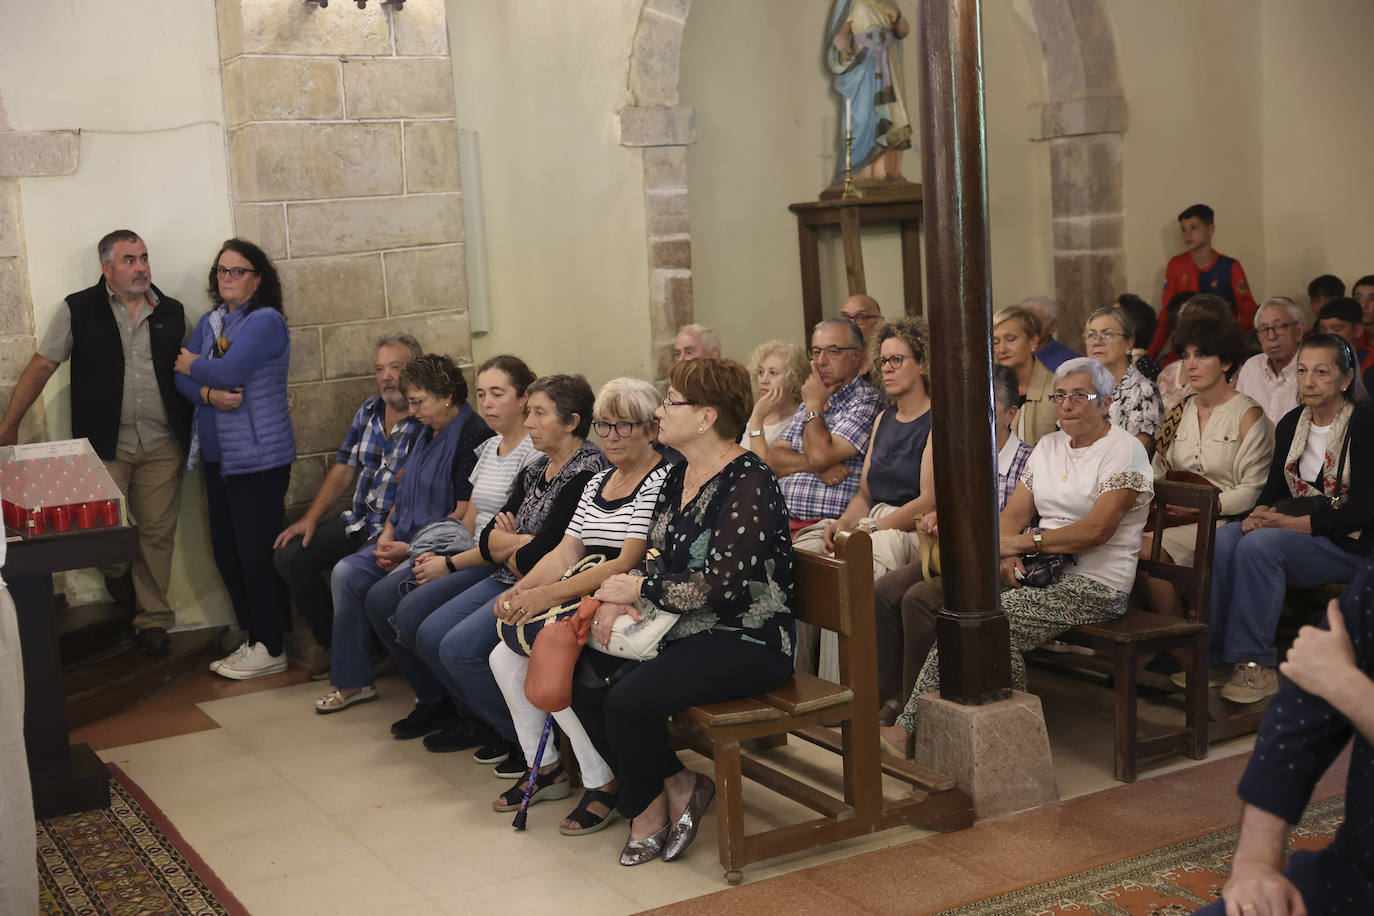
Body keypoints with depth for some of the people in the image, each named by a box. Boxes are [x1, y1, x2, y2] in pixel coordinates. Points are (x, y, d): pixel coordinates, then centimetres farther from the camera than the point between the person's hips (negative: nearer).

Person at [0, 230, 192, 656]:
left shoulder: (171, 312, 6)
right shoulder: (79, 310, -2)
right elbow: (42, 366, 0)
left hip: (162, 445, 2)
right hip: (104, 445, -2)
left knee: (157, 534, 4)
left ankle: (154, 621, 17)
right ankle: (116, 570, 32)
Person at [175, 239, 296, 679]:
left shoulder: (266, 321, -11)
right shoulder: (210, 322, 14)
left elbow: (229, 370, -22)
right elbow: (182, 378, 7)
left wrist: (193, 366, -2)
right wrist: (209, 394, -14)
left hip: (259, 456, -8)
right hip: (217, 455, 8)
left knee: (258, 552, -5)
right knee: (226, 549, 11)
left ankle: (270, 648, 5)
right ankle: (252, 637, 23)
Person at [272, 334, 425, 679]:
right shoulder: (369, 411, 12)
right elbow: (344, 470, 15)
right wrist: (310, 518, 7)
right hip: (358, 521, 8)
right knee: (289, 555, -3)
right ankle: (330, 641, 14)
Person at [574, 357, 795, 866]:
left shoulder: (749, 484, -17)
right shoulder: (679, 477, 11)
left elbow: (720, 585, -22)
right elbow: (660, 563, 14)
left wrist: (639, 590, -11)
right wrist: (618, 600, -8)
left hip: (747, 643, -9)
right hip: (686, 631, 9)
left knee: (628, 701, -25)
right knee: (583, 679, -9)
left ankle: (646, 809, 6)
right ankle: (675, 787, 2)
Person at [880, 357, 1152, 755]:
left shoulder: (1124, 450, -4)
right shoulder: (1049, 446, 18)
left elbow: (1097, 529, -17)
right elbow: (1013, 513, 12)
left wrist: (1026, 541, -15)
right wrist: (1009, 554, -9)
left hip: (1095, 586, -6)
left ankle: (914, 728, -18)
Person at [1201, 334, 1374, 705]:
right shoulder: (1290, 424, 10)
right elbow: (1275, 486, 12)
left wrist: (1293, 524, -22)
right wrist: (1259, 514, -12)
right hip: (1295, 530, 6)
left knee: (1259, 545, -31)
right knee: (1225, 538, -22)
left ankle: (1257, 666, -26)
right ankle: (1215, 656, -21)